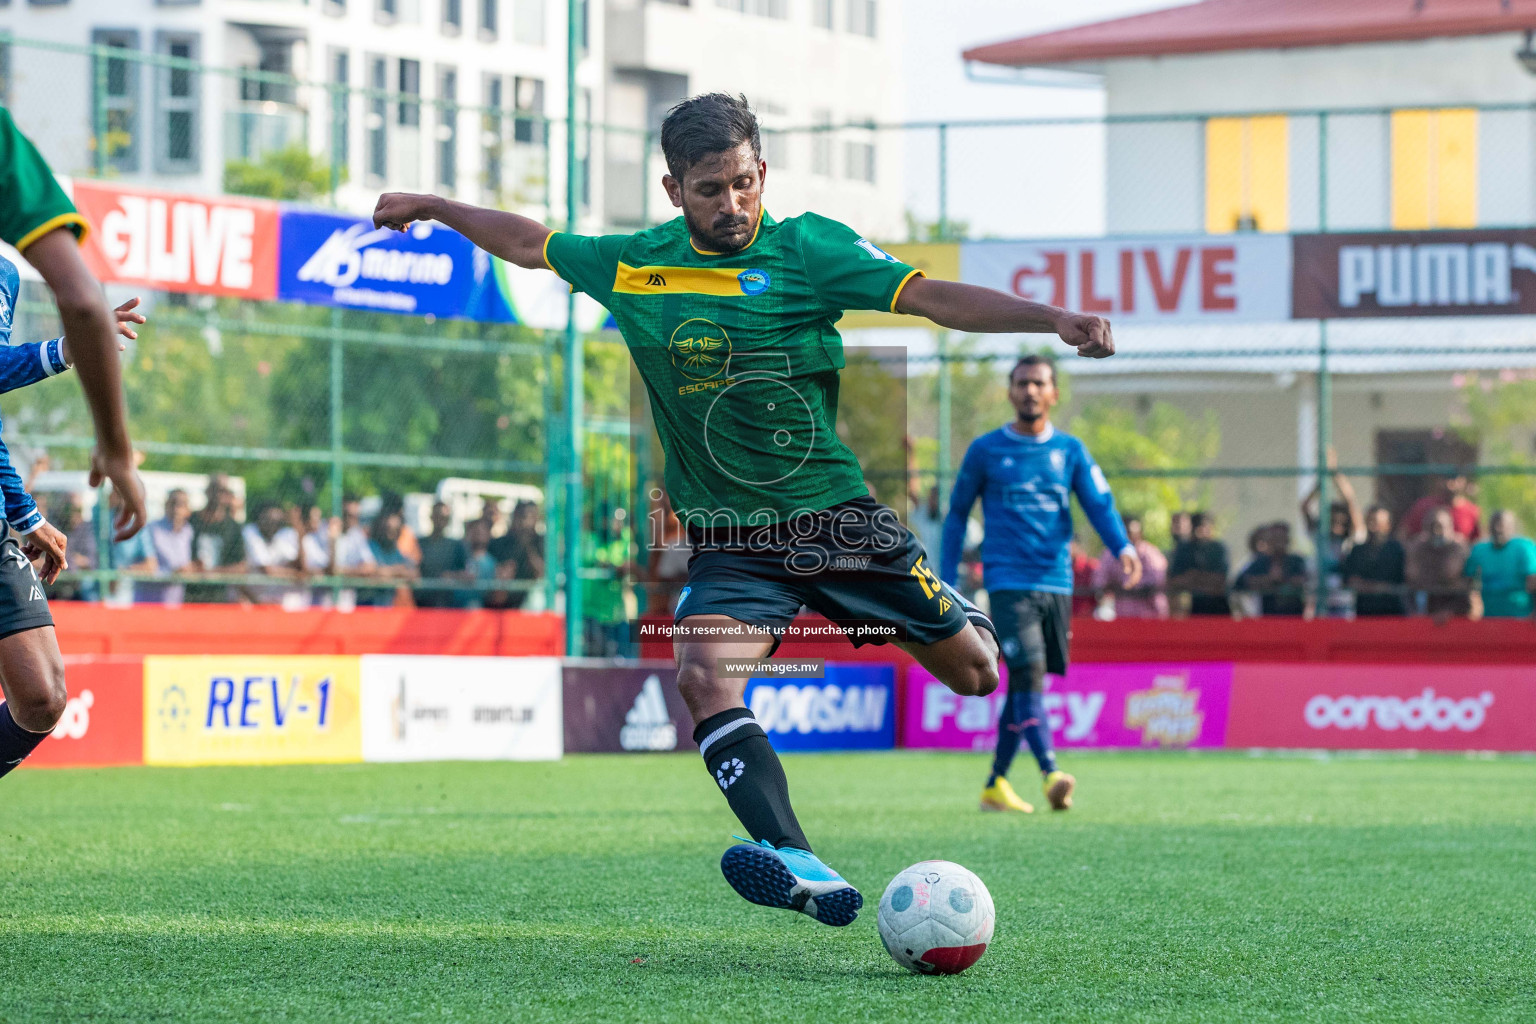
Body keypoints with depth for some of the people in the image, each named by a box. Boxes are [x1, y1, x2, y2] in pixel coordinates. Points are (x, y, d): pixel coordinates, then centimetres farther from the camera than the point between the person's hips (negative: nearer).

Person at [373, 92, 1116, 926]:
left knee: (975, 672, 3)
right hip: (727, 539, 1)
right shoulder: (633, 266, 3)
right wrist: (429, 206, 25)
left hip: (838, 517, -1)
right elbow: (528, 243, 20)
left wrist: (1054, 319, -28)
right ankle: (798, 866, -41)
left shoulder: (808, 249, -7)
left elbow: (932, 297, -16)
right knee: (703, 676, -27)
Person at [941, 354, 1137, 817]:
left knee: (1025, 684, 8)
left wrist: (1122, 548, -20)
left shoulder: (1070, 451, 9)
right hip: (1008, 582, -3)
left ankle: (995, 784, 20)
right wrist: (947, 582, 7)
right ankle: (1050, 775, -30)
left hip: (1056, 583, 3)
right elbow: (957, 514, 11)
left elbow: (1100, 504, 0)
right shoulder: (986, 450, 4)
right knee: (1028, 673, -19)